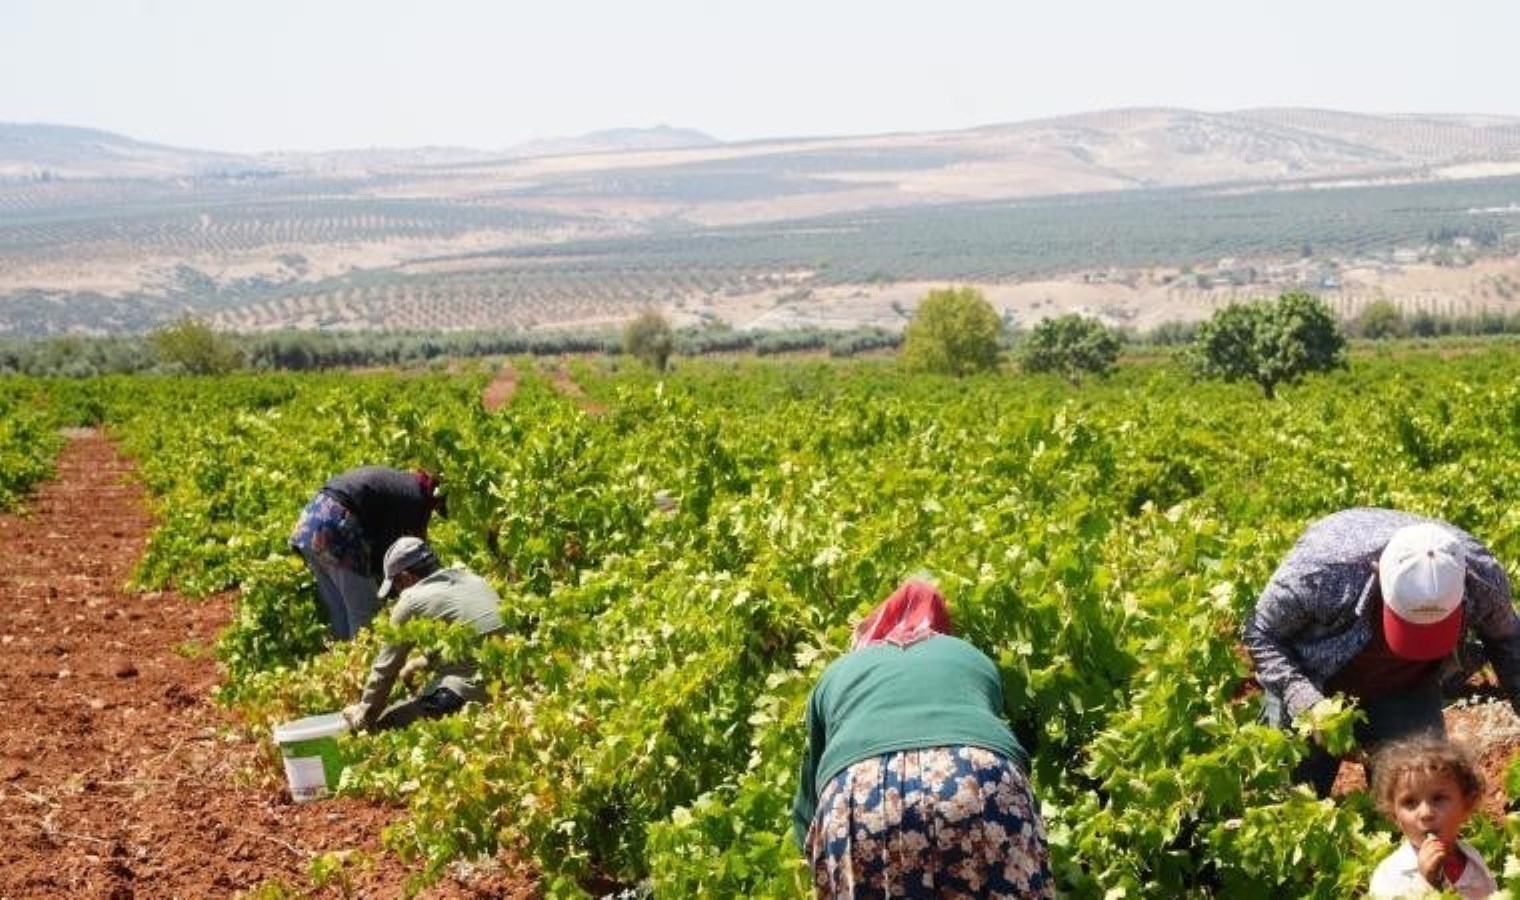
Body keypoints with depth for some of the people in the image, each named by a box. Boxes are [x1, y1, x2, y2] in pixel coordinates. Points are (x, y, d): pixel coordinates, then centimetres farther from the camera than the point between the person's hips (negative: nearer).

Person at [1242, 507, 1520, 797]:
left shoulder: (1483, 577, -29)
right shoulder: (1325, 567, -40)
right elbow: (1260, 634, -22)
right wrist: (1307, 704, -34)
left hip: (1408, 690, 2)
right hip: (1316, 687, -2)